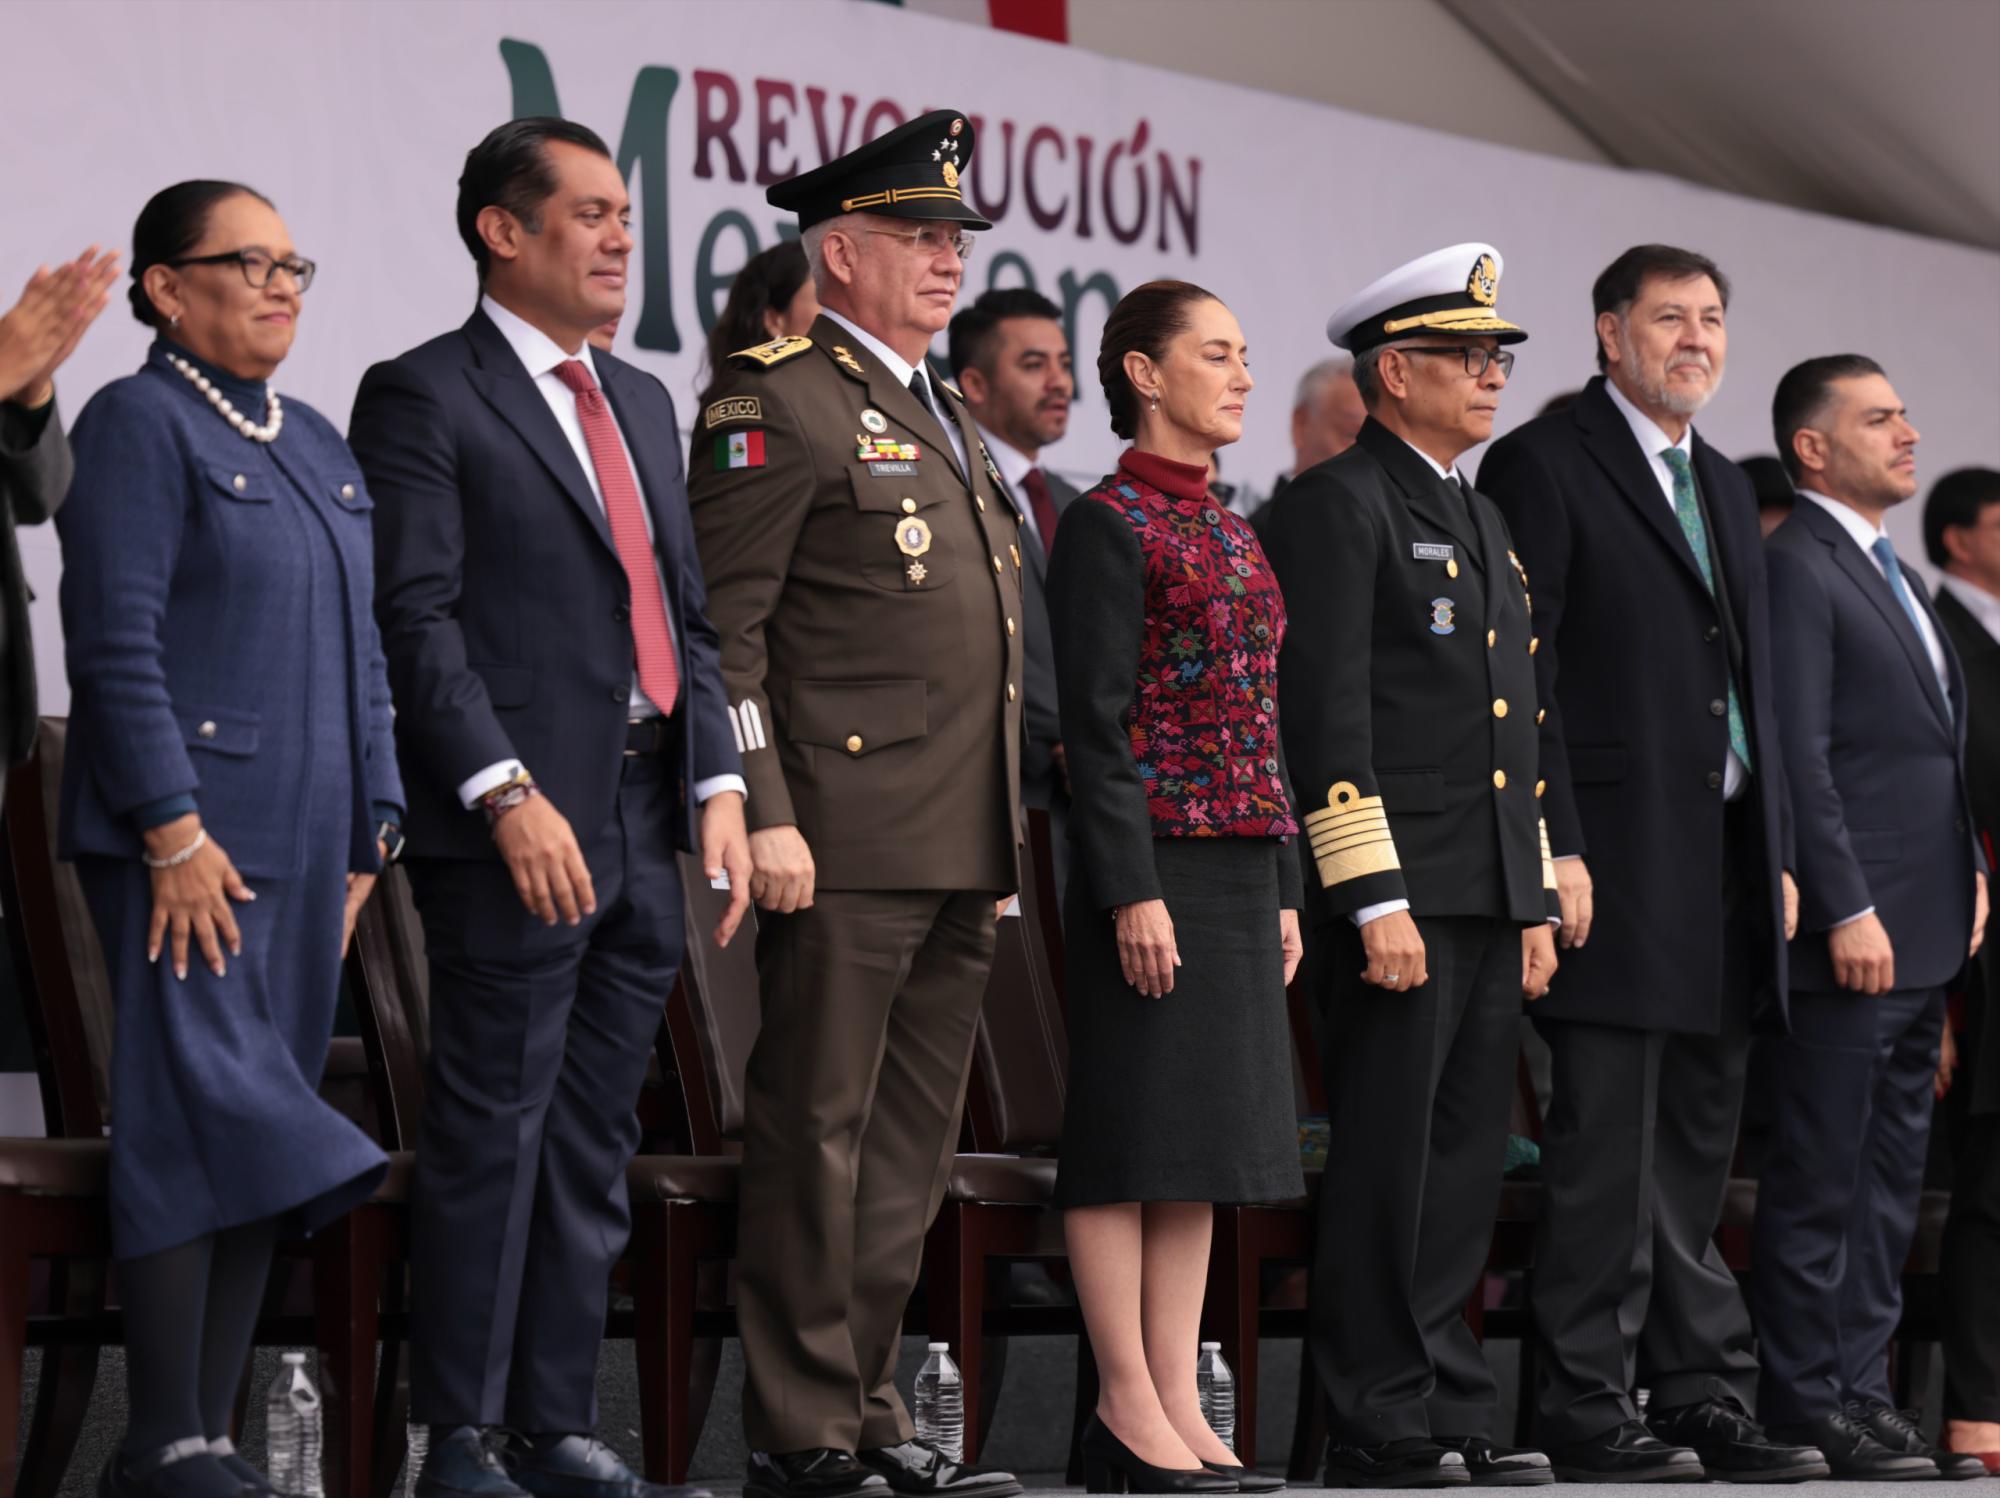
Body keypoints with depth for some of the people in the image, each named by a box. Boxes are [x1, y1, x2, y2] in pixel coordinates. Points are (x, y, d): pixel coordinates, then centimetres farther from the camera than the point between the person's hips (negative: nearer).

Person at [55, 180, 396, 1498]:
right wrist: (174, 832, -18)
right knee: (199, 1115, -13)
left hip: (305, 846, 8)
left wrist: (368, 834, 15)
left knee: (261, 1134, 6)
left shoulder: (318, 446, 19)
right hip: (187, 841, -8)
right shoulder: (138, 425, -5)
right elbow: (118, 645, -13)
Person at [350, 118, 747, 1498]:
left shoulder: (643, 403, 20)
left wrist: (719, 783, 6)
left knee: (595, 1148, 9)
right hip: (518, 833, -7)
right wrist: (507, 795, -20)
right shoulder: (425, 397, -4)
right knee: (492, 1138, -5)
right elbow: (416, 619, -12)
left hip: (645, 830, 7)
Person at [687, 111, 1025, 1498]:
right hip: (842, 845, -9)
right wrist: (762, 817, -20)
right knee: (815, 1136, -5)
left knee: (911, 1149, 11)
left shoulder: (946, 420, 22)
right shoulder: (776, 400, -6)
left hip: (961, 857, 9)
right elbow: (721, 626, -12)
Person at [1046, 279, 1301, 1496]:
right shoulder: (1110, 524, -8)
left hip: (1240, 877, 8)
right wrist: (1133, 891, -18)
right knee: (1136, 1132, -5)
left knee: (1207, 1138, 7)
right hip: (1158, 866, -8)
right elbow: (1098, 723, -13)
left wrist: (1283, 891, 16)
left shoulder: (1232, 531, 17)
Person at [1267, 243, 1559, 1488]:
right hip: (1402, 899, -9)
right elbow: (1327, 716, -14)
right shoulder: (1338, 506, -7)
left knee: (1465, 1167, 9)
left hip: (1492, 905, 9)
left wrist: (1538, 903, 19)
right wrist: (1375, 903, -19)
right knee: (1387, 1167, -6)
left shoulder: (1483, 521, 21)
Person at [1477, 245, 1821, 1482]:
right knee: (1607, 1155, -7)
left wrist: (1779, 852, 15)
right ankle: (1589, 1412, -3)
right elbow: (1520, 673, -11)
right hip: (1619, 863, -8)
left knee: (1699, 1159, 10)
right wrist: (1553, 848, -17)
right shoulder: (1544, 465, -4)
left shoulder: (1726, 488, 21)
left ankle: (1705, 1403, 13)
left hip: (1726, 869, 8)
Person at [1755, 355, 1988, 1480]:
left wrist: (1969, 870, 15)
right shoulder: (1797, 569, -10)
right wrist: (1848, 910, -21)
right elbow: (1801, 756, -17)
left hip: (1921, 938, 10)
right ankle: (1810, 1408, -1)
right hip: (1849, 937, -10)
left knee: (1890, 1185, 12)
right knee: (1821, 1183, -5)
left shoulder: (1891, 575, 20)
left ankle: (1865, 1392, 16)